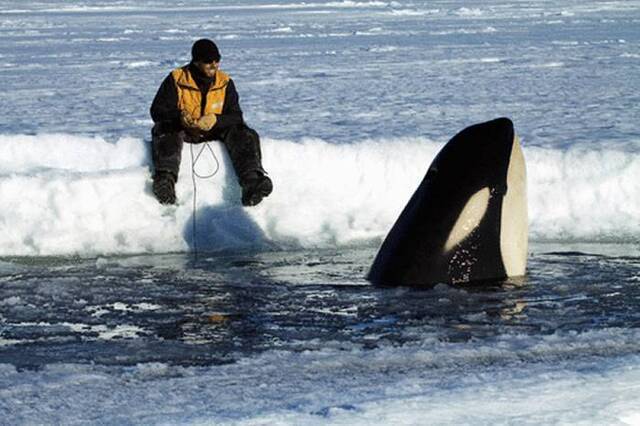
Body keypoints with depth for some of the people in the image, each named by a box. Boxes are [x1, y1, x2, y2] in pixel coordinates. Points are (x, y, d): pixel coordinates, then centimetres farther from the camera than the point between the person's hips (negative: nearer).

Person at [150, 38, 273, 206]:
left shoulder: (225, 83, 1)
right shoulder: (176, 79, -5)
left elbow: (236, 117, -5)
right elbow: (157, 111, -10)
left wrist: (215, 120, -28)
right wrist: (179, 116, -32)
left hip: (215, 131, 2)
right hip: (182, 131, -2)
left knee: (244, 134, -24)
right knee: (165, 131, -34)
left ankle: (252, 183, -45)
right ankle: (165, 178, -57)